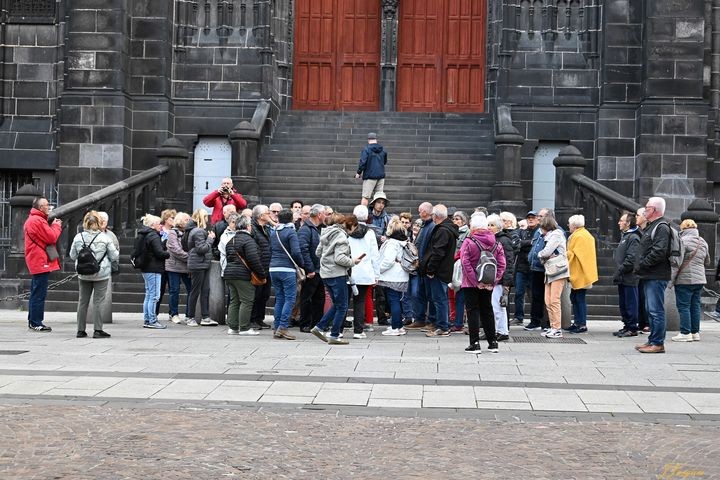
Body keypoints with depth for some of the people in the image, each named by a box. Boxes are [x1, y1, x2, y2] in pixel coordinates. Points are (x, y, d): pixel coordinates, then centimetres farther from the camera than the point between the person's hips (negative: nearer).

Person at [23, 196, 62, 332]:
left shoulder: (31, 220, 19)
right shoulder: (38, 221, -15)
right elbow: (52, 238, -17)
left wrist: (53, 226, 8)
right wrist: (56, 226, 0)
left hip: (36, 263, 11)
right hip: (41, 262, -11)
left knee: (36, 293, 15)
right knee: (39, 294, -7)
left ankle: (32, 321, 21)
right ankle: (36, 323, -6)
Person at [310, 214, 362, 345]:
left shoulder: (328, 233, 12)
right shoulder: (341, 236, -15)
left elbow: (318, 252, 18)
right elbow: (340, 258, -22)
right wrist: (353, 261, -8)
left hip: (325, 273, 9)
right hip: (337, 274, -9)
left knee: (337, 304, 19)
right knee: (342, 307, 1)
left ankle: (319, 327, 15)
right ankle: (334, 336, 4)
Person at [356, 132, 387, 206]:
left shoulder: (366, 149, -10)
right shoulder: (382, 150, 7)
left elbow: (362, 162, -16)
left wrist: (358, 173, -5)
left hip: (370, 175, -5)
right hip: (381, 175, 5)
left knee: (365, 197, -2)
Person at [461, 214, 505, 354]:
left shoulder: (468, 242, -11)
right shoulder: (496, 244, 2)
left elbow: (465, 263, -18)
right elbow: (502, 264, -2)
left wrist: (475, 281, -16)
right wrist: (494, 280, -2)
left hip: (471, 284, -4)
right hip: (488, 284, 4)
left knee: (473, 311, 1)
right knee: (487, 311, 15)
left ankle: (475, 343, -2)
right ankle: (493, 343, 17)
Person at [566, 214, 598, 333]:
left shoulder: (578, 236, -15)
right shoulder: (586, 235, 16)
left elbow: (571, 254, -18)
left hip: (579, 273, -10)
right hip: (579, 274, 10)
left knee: (579, 299, -6)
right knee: (575, 298, 14)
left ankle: (582, 325, -3)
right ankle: (577, 323, 18)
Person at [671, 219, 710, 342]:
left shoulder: (683, 241, -11)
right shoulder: (703, 242, 12)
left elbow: (677, 261, -16)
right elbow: (707, 262, 21)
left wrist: (672, 278, -12)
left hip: (685, 279, -7)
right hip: (700, 279, 7)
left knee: (683, 306, -2)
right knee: (695, 305, 12)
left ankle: (685, 333, -3)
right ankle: (695, 332, 15)